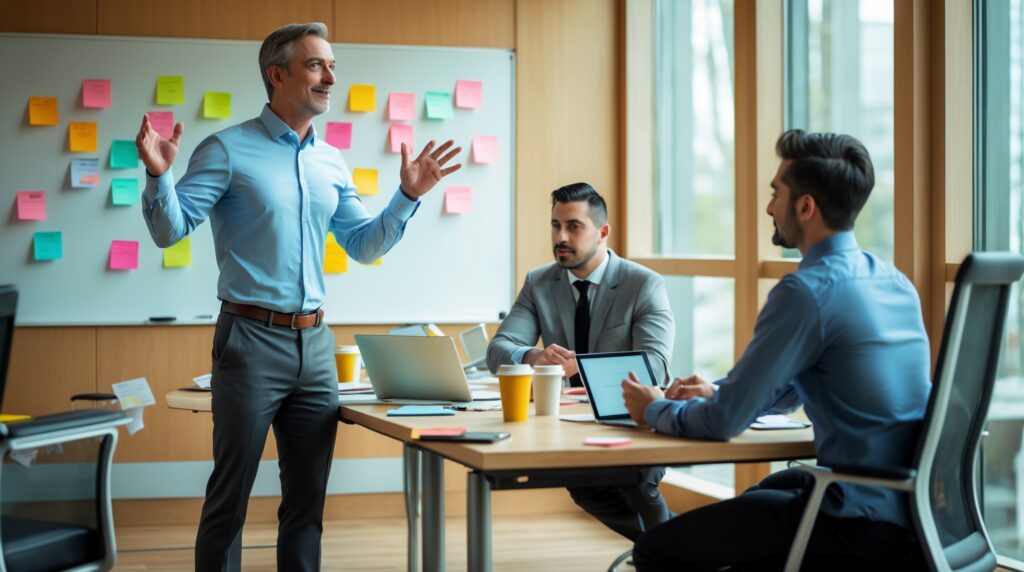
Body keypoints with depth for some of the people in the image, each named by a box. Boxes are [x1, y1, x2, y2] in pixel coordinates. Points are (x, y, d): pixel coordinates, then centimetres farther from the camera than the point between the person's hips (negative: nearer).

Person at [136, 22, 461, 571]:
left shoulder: (331, 164, 12)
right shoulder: (229, 149, -5)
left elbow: (365, 244, 18)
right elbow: (170, 230, -9)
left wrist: (408, 195, 7)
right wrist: (158, 176, -27)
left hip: (315, 342, 6)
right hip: (252, 339, -5)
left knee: (308, 496, 10)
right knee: (230, 495, 0)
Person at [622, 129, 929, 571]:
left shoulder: (808, 291, -18)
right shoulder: (893, 281, 10)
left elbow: (724, 422, -13)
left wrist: (655, 409, 5)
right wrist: (718, 392, 14)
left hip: (861, 525, -9)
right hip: (909, 504, 10)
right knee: (750, 500, 34)